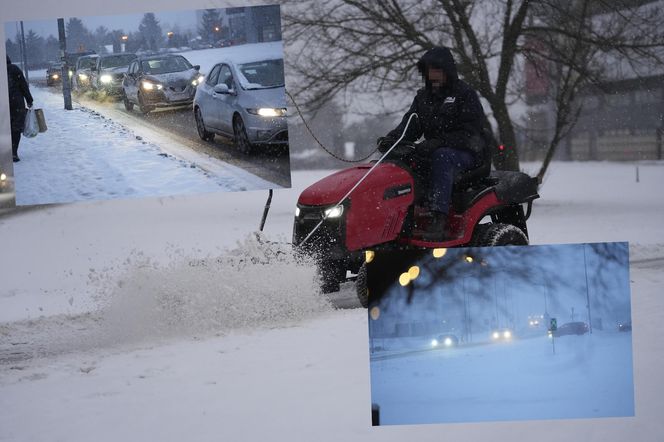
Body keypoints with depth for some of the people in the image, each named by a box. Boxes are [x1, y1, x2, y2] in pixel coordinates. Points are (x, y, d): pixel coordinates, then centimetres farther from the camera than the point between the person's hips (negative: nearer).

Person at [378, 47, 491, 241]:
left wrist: (438, 142, -27)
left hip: (467, 155, -6)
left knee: (442, 157, -38)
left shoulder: (464, 94, -3)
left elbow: (471, 133, -14)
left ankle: (438, 222, -48)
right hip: (434, 153, 6)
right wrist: (391, 139, -16)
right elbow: (410, 125, 7)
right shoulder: (423, 96, 16)